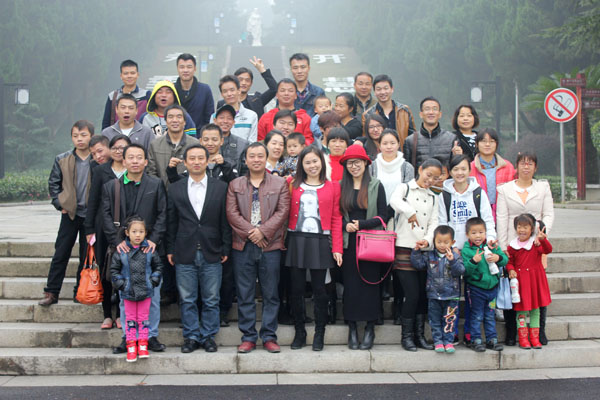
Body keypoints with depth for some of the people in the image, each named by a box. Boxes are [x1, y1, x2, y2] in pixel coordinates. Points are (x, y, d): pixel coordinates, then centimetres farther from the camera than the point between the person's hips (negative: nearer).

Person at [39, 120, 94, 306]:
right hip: (70, 214, 1)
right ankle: (51, 292, 9)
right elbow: (53, 183, 9)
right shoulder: (62, 160, 2)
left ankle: (80, 291, 18)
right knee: (61, 254, 3)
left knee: (87, 255, 7)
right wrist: (59, 204, 0)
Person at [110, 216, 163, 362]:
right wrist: (121, 284, -5)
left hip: (146, 291, 0)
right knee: (130, 319, 8)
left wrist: (153, 281, -1)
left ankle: (143, 345, 18)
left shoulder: (149, 250, -3)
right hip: (128, 292, 0)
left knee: (143, 318, 8)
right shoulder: (121, 251, -6)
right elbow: (114, 270, 3)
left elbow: (158, 266, 9)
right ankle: (131, 347, 15)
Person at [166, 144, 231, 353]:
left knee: (211, 299, 6)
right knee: (187, 299, 6)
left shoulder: (221, 187, 4)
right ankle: (191, 336, 18)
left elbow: (225, 221, 3)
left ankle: (208, 336, 18)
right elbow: (171, 222, 8)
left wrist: (226, 249, -1)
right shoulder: (175, 189, 7)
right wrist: (170, 250, 4)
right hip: (185, 254, 1)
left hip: (212, 253, -1)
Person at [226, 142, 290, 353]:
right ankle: (248, 337, 12)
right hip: (243, 246, 1)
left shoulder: (280, 184, 7)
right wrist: (250, 232, -12)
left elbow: (282, 211, -3)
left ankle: (269, 336, 12)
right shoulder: (235, 185, 11)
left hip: (270, 245, -1)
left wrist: (263, 231, -14)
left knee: (270, 294, 4)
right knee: (245, 295, 4)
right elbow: (232, 213, 0)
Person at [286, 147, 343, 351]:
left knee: (319, 289, 3)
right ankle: (299, 332, 18)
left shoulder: (332, 187, 6)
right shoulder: (293, 186, 9)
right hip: (296, 240, 1)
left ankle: (319, 334, 15)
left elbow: (336, 219, 3)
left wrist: (337, 248, -3)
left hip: (320, 242, -1)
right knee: (297, 289, 5)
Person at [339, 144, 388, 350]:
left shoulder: (376, 186, 3)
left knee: (370, 283, 0)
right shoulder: (341, 186, 9)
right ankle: (352, 328, 10)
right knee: (350, 284, 1)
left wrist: (362, 224, -13)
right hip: (348, 243, 2)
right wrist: (345, 225, -9)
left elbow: (383, 216, -2)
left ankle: (370, 328, 10)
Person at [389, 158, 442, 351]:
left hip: (425, 250, 5)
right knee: (412, 294, -8)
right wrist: (410, 212, -37)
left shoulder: (433, 197, 17)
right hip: (404, 249, -5)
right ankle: (407, 336, 5)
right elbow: (394, 200, -22)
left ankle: (419, 335, 17)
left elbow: (433, 223, 7)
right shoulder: (405, 188, 2)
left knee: (423, 295, 6)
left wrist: (427, 240, -12)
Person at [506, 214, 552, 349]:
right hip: (520, 280, 0)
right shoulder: (512, 246, 0)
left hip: (535, 279, 0)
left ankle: (535, 338, 19)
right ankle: (523, 338, 9)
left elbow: (547, 250, -22)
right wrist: (511, 270, -10)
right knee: (521, 309, 1)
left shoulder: (536, 243, -4)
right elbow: (509, 261, 10)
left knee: (535, 309, 9)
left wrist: (543, 239, -41)